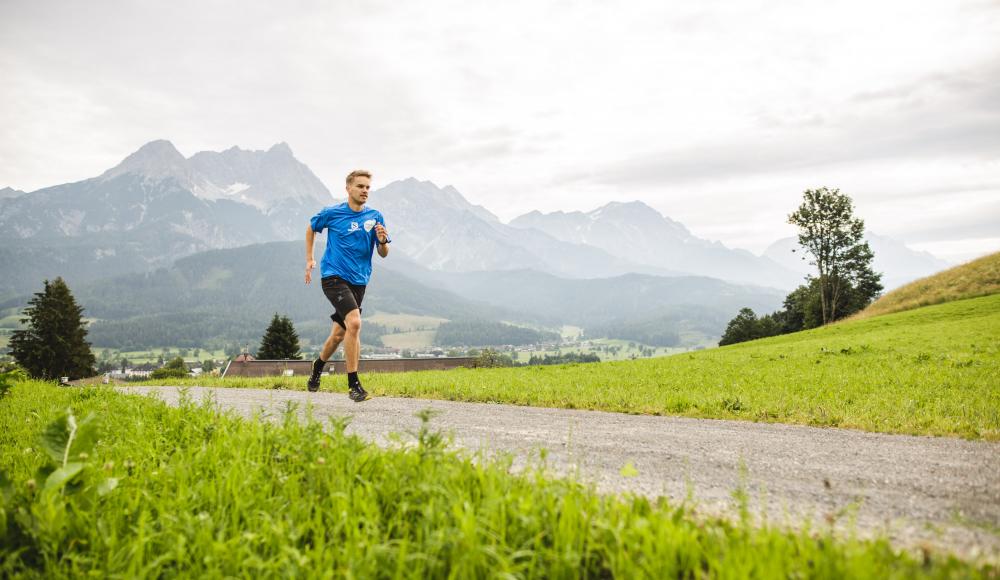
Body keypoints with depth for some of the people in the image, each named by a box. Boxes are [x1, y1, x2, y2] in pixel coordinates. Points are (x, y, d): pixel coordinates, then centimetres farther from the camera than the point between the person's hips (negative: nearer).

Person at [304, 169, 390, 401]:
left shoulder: (375, 217, 3)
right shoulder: (331, 213, -3)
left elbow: (383, 254, 3)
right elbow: (311, 229, 17)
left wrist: (382, 241, -18)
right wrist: (309, 260, 13)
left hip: (359, 281, 4)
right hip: (333, 276, -4)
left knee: (339, 333, 14)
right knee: (354, 322, -24)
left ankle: (318, 366, 44)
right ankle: (353, 383, -16)